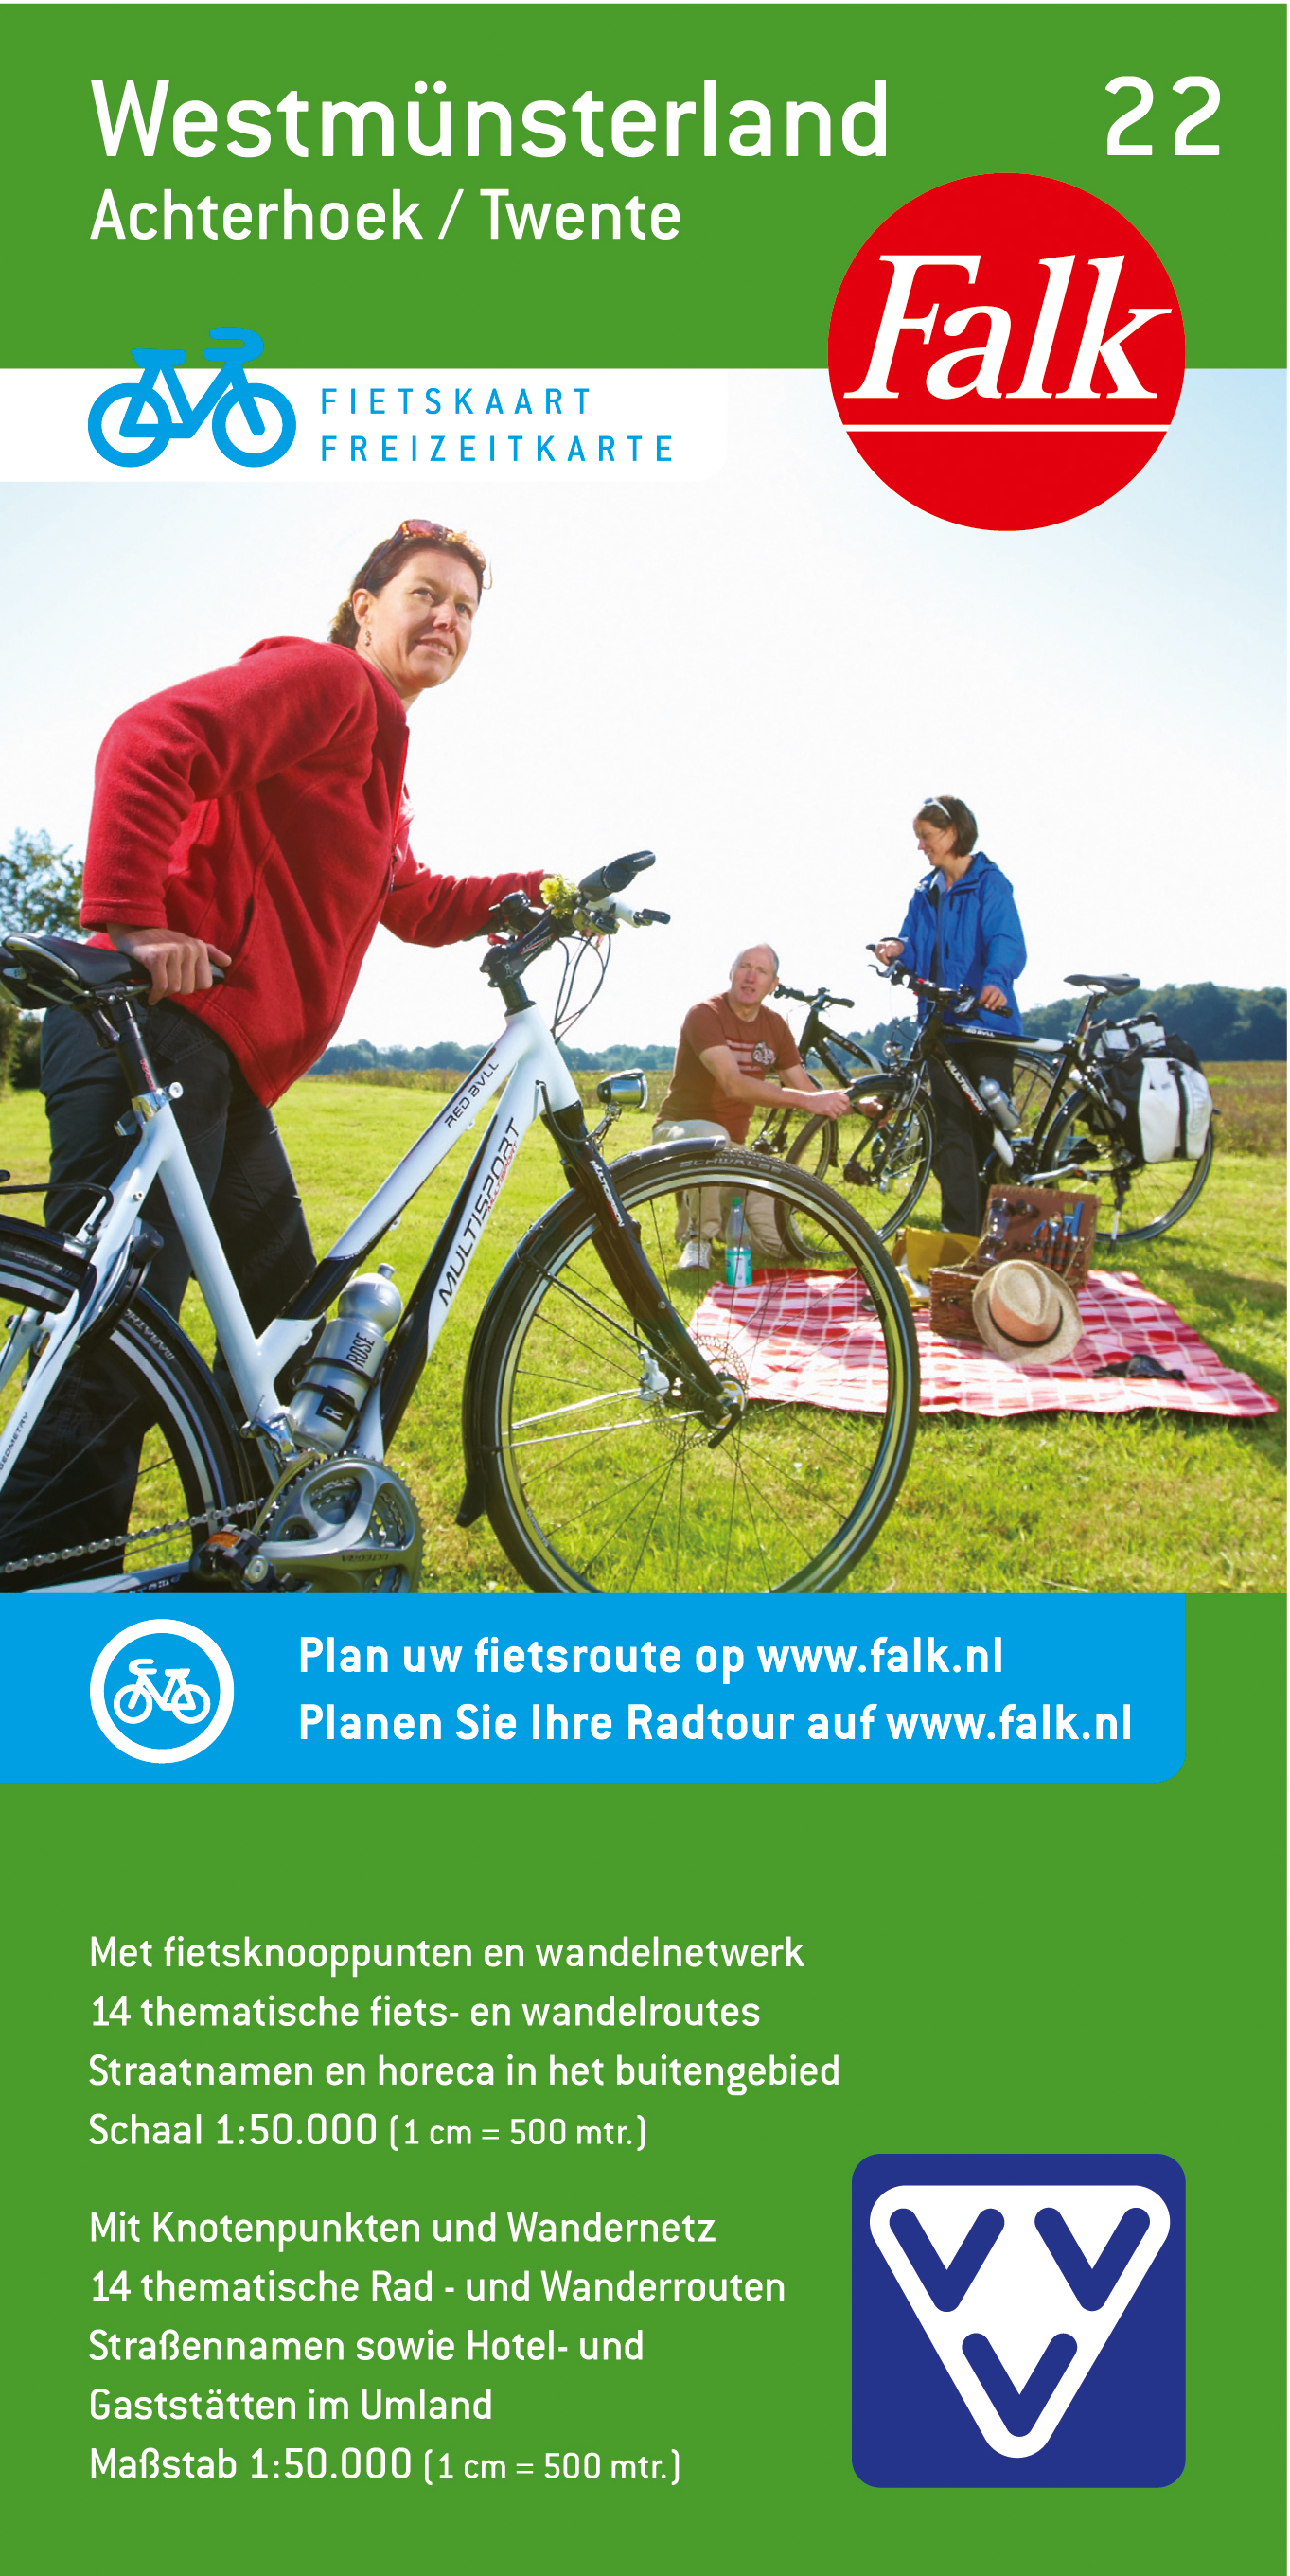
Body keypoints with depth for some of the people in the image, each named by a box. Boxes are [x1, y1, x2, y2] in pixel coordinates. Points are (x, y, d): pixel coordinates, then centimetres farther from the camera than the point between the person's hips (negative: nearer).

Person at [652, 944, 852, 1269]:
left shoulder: (775, 1027, 5)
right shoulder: (705, 1015, -16)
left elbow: (808, 1092, 6)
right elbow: (734, 1085, -31)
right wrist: (806, 1100, -38)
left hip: (732, 1146, 5)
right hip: (679, 1129, -5)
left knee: (779, 1244, -13)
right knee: (711, 1135, -44)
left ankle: (718, 1211, 18)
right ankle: (697, 1234, -19)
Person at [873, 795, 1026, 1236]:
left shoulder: (989, 883, -4)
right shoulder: (925, 893, 16)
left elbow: (1008, 943, -16)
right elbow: (917, 951, 13)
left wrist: (995, 981, -36)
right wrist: (898, 951, -11)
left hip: (987, 1020, -6)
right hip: (942, 1024, 6)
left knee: (991, 1126, -1)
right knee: (951, 1129, 3)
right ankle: (959, 1232, 5)